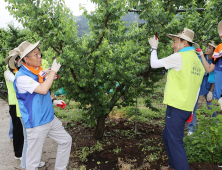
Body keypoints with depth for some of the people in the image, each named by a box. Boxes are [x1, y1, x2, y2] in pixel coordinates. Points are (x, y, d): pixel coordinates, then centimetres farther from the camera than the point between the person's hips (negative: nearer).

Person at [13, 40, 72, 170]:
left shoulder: (39, 71, 6)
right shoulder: (22, 77, -21)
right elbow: (43, 90, -32)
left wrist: (53, 101, 8)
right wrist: (53, 70, -23)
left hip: (50, 118, 8)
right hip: (36, 124, -8)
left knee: (66, 140, 18)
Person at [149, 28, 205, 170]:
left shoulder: (180, 57, -12)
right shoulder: (198, 62, 14)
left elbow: (154, 64, -4)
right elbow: (196, 89, 16)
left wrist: (154, 48, 12)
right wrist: (191, 108, 20)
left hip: (176, 107, -9)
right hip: (186, 108, 9)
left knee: (175, 142, -2)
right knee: (167, 136, 22)